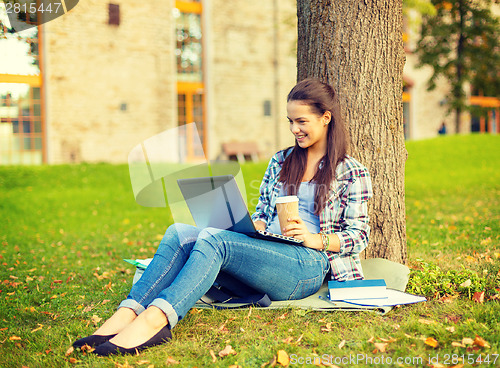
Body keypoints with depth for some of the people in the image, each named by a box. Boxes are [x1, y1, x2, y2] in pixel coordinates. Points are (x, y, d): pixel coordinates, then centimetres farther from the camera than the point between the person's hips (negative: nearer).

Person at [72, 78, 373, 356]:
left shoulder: (352, 173, 7)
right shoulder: (280, 161, 24)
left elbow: (359, 236, 2)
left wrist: (315, 239, -14)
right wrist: (252, 227, 1)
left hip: (309, 265, -6)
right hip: (264, 255, 6)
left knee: (212, 239, -32)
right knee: (180, 233, -21)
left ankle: (154, 319, -50)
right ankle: (126, 315, -38)